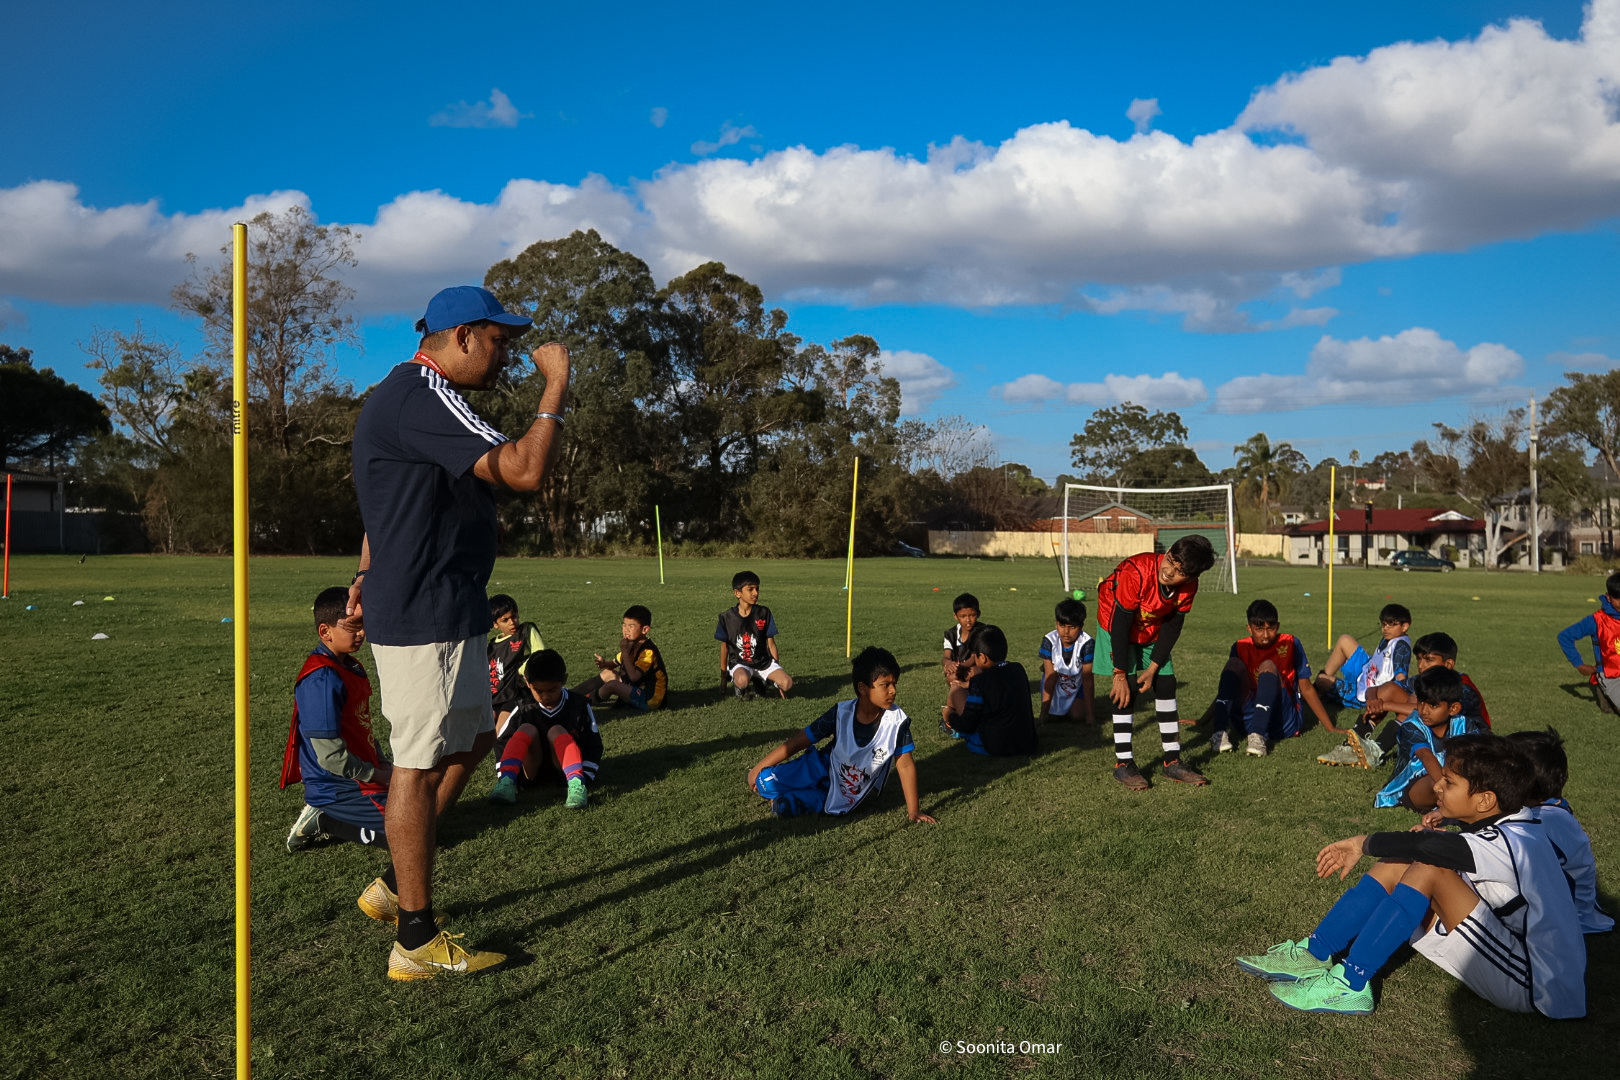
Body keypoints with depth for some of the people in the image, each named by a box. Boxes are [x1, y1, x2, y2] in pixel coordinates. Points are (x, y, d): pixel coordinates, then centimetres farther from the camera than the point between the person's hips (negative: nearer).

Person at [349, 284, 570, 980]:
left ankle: (397, 886, 29)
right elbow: (524, 471, -29)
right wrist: (556, 386, -18)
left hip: (448, 610, 11)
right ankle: (417, 943, 7)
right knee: (420, 764, -4)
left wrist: (369, 576, 31)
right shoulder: (422, 398, -19)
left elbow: (388, 502, 26)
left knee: (471, 741, 19)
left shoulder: (410, 395, 18)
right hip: (425, 615, -11)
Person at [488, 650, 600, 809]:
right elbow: (503, 745, -2)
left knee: (556, 731, -27)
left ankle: (576, 784, -46)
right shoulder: (524, 710, -5)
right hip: (534, 769, 2)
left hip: (565, 767, -2)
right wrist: (502, 777, -15)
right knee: (527, 729, -22)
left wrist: (585, 780, -18)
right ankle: (506, 784, -37)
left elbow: (594, 746, -7)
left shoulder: (579, 705, -8)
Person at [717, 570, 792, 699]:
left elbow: (771, 643, 3)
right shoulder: (727, 617, -4)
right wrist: (723, 675, 8)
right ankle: (737, 684, 0)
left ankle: (760, 681, 7)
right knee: (742, 681, -38)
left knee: (787, 684, -22)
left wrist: (777, 673, 4)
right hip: (739, 663, -2)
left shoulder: (764, 613, -2)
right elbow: (724, 646, 5)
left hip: (764, 662, 3)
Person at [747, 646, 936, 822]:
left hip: (846, 797, -2)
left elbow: (905, 765, -13)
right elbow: (797, 742, -13)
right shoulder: (841, 713, -19)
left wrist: (913, 811, -14)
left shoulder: (897, 720, -22)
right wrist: (757, 768, -10)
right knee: (766, 781, -16)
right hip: (825, 768, 2)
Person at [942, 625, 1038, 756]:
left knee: (956, 690, 6)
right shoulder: (1018, 669, 1)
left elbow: (966, 725, -13)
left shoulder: (979, 682, -19)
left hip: (993, 747, -7)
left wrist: (949, 716, 10)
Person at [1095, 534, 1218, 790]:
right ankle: (1123, 763, -6)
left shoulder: (1189, 586, -20)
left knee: (1166, 685, 2)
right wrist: (1120, 673, -25)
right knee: (1127, 689, -13)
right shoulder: (1137, 572, -37)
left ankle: (1172, 761, 11)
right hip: (1117, 624, -5)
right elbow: (1120, 623, -30)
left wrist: (1153, 668, -12)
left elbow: (1173, 626, -8)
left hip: (1152, 631, 5)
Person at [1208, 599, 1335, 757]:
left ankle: (1258, 736, -41)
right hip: (1247, 722, 2)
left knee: (1268, 666, -23)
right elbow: (1226, 688, 11)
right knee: (1234, 664, -17)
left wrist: (1331, 729, 0)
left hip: (1284, 723, -2)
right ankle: (1221, 732, -34)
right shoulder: (1241, 648, 5)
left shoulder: (1290, 644, 0)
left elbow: (1306, 689, 2)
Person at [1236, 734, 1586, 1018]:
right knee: (1394, 867, -3)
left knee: (1428, 869, -26)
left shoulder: (1511, 843, -24)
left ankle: (1351, 984, -20)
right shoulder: (1500, 832, 7)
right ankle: (1314, 955, -2)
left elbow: (1427, 846, -37)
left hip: (1536, 989, -9)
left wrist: (1363, 843, -23)